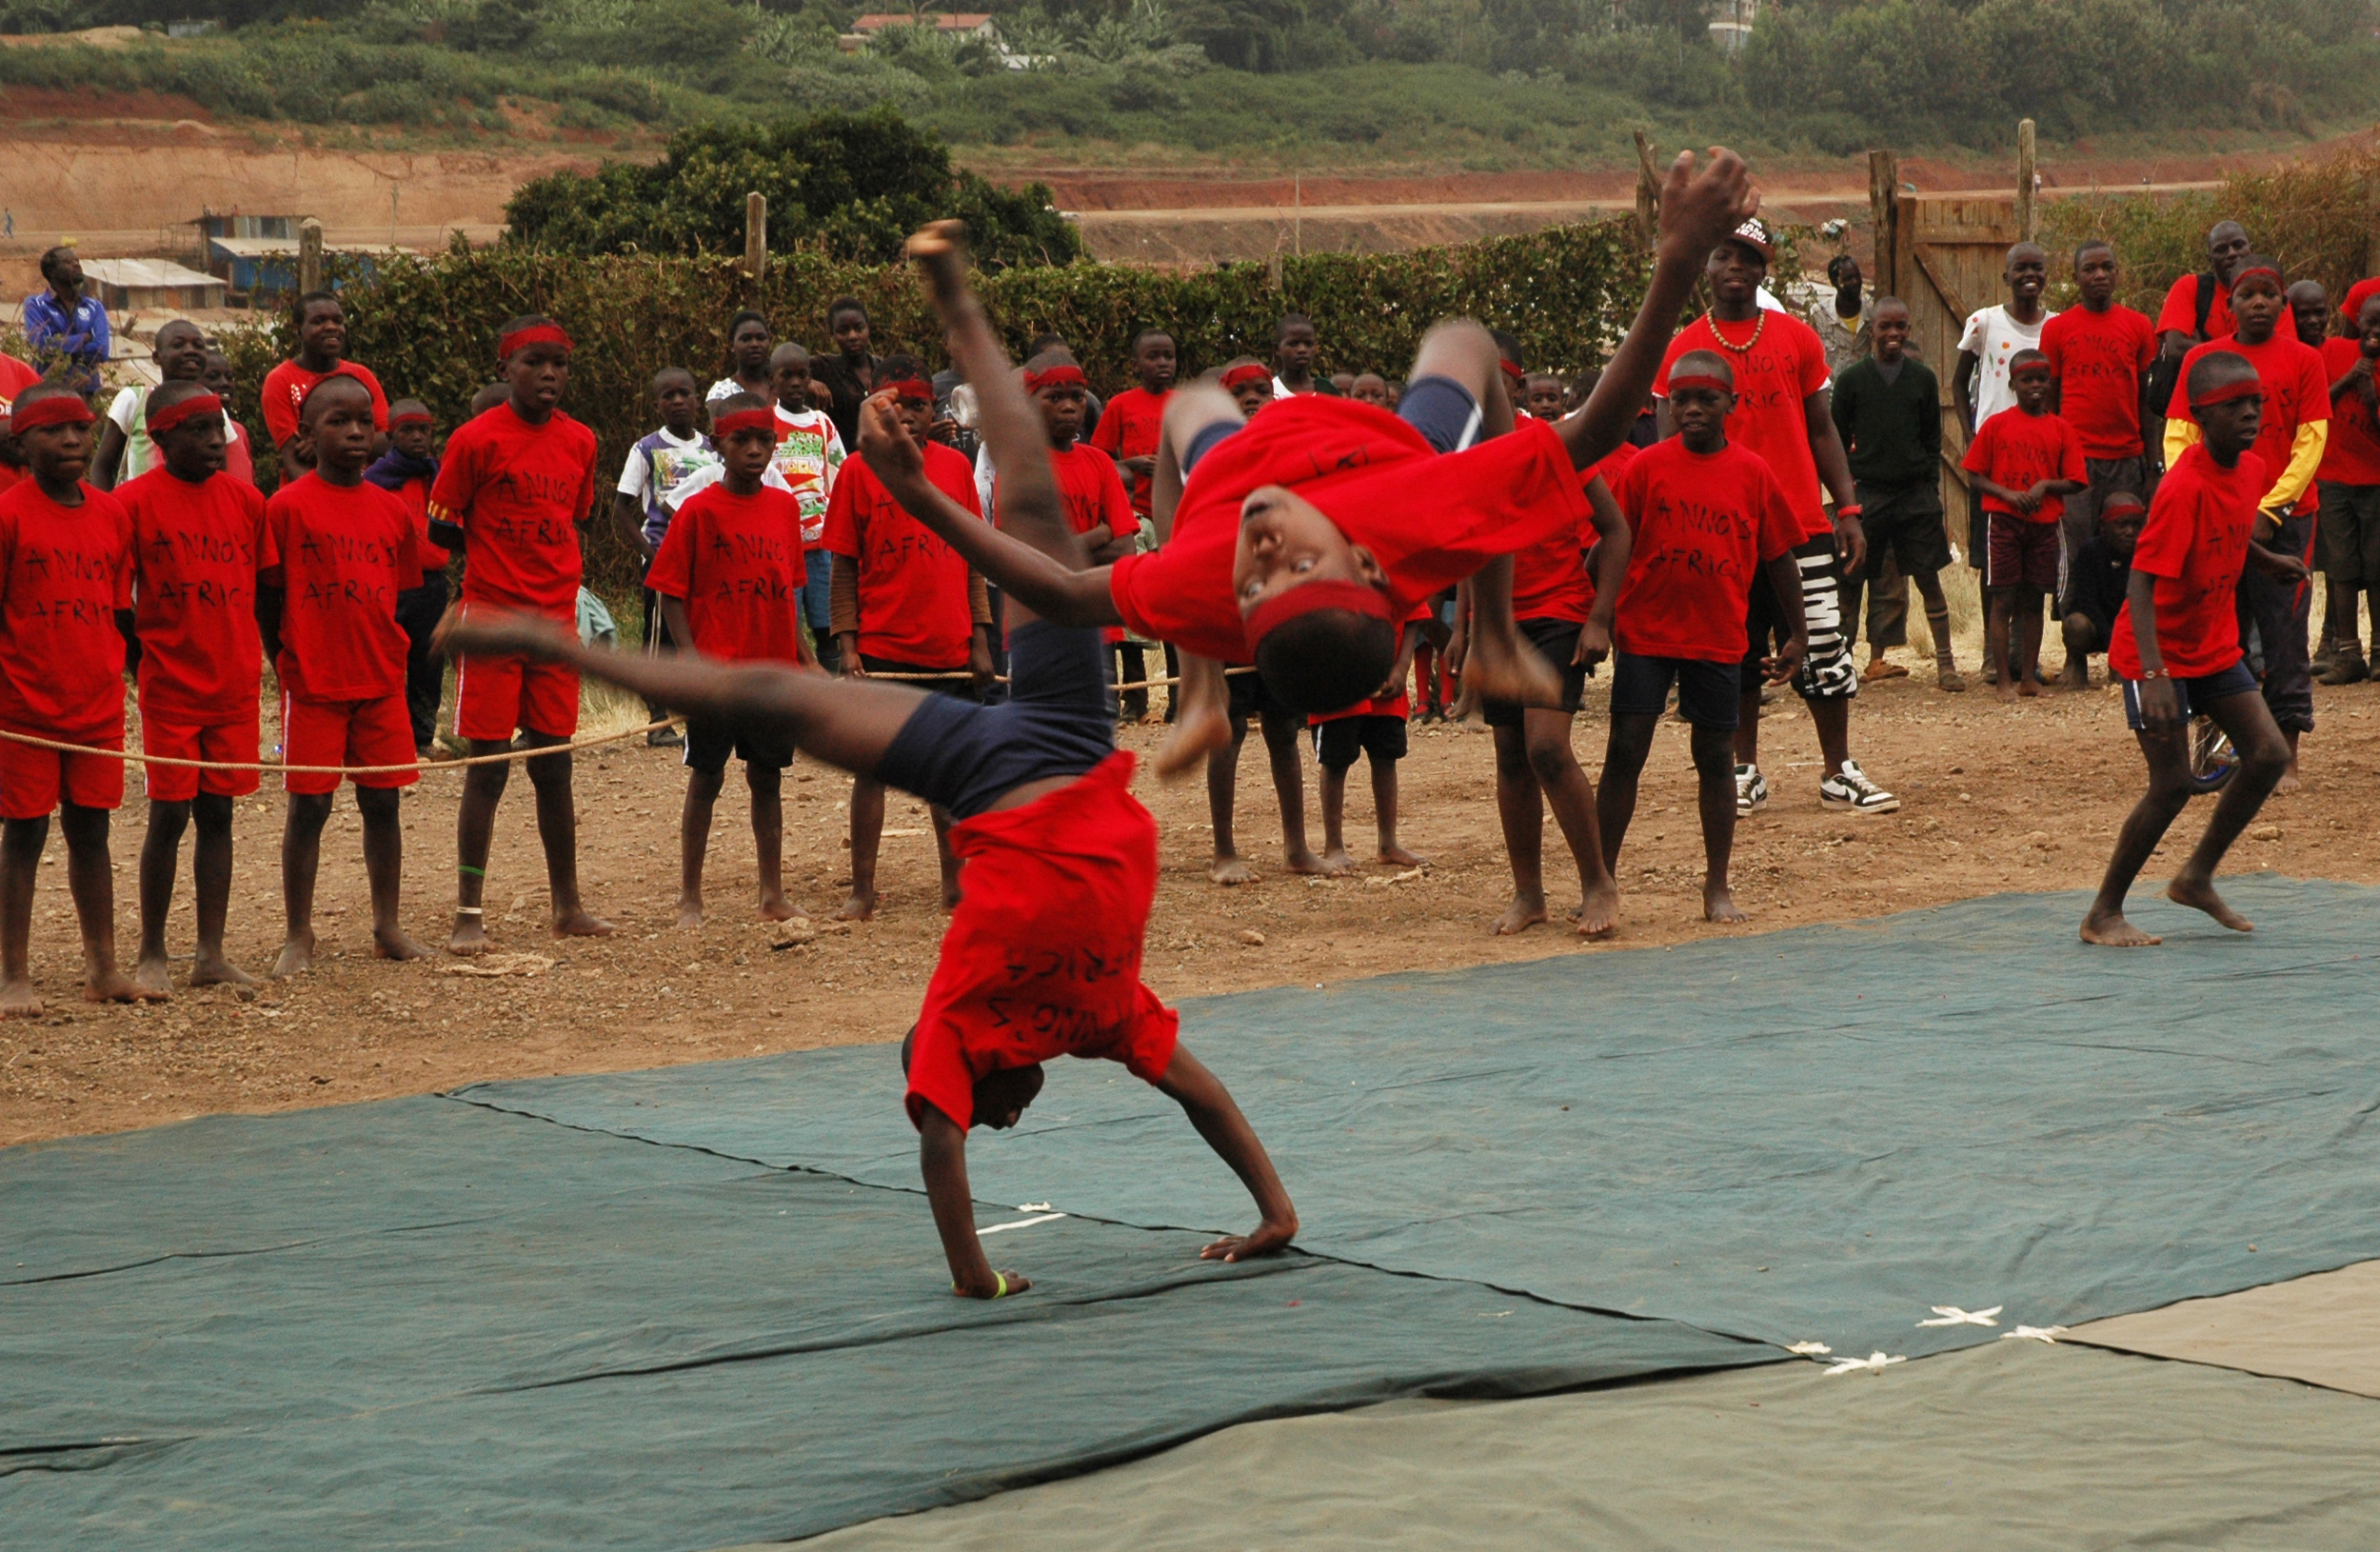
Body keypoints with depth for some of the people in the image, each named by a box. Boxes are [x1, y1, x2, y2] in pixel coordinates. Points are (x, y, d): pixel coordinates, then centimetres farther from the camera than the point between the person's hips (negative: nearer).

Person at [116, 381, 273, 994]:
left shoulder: (244, 499, 6)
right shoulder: (135, 501, -7)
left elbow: (266, 588, 13)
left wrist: (265, 658, 8)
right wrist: (140, 663, -5)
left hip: (235, 688, 4)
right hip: (170, 689, -4)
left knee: (218, 813, 7)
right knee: (169, 816, -1)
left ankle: (211, 954, 11)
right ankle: (151, 954, 10)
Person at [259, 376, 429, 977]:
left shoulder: (392, 510, 7)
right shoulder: (287, 506, -6)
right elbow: (267, 596, -2)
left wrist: (392, 657, 7)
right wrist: (289, 664, -2)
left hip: (381, 682, 4)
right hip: (312, 684, -4)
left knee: (382, 802, 9)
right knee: (309, 807, 0)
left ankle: (388, 928, 19)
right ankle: (298, 938, 8)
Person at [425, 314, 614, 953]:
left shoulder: (578, 443, 7)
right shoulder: (477, 439, -8)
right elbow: (441, 525, -2)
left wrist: (547, 563, 6)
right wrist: (495, 553, 1)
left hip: (555, 619, 4)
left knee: (554, 764, 10)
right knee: (487, 767, -4)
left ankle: (567, 906, 19)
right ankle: (469, 914, 1)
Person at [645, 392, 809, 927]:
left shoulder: (785, 507, 7)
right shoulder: (699, 511, -7)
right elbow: (672, 594, -7)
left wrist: (803, 659, 10)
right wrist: (693, 660, -16)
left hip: (774, 670, 4)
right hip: (717, 672, -4)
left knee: (768, 779, 11)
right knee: (706, 780, 2)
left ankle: (773, 896, 19)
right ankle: (690, 898, 9)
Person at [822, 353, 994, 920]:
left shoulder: (955, 467, 5)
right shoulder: (859, 472, -2)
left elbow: (973, 556, 9)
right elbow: (844, 567, -1)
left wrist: (980, 638, 5)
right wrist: (847, 645, -8)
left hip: (949, 649, 3)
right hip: (881, 648, -3)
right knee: (873, 766, 0)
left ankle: (956, 884, 20)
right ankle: (863, 890, 5)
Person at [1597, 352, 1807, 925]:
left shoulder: (1753, 473, 1)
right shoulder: (1646, 466, -3)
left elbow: (1779, 557, 7)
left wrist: (1796, 633, 8)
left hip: (1719, 636, 1)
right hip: (1645, 633, -1)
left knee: (1716, 758, 7)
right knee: (1624, 753, -4)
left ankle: (1718, 886, 16)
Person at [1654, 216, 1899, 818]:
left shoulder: (1797, 338, 6)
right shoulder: (1683, 349, 3)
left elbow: (1821, 430, 9)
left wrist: (1847, 508, 1)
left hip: (1801, 524, 1)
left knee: (1824, 650, -1)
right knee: (1737, 656, 5)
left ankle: (1840, 774, 7)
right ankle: (1747, 774, 15)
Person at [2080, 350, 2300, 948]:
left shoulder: (2252, 470, 0)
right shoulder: (2183, 488, -26)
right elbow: (2141, 582, -30)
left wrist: (2270, 562, 10)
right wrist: (2153, 674, -38)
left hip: (2215, 646, 8)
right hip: (2160, 652, -8)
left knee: (2270, 754, -1)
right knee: (2172, 782, -10)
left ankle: (2197, 877, 16)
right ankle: (2103, 915, 3)